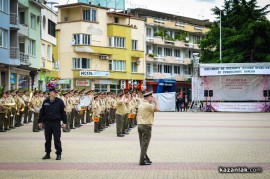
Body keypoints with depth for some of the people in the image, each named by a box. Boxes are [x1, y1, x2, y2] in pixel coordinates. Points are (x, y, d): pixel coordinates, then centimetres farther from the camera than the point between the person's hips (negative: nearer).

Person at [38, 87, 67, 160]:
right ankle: (47, 154, 18)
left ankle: (58, 154, 6)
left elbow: (63, 112, 0)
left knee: (57, 139, -2)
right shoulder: (45, 102, 5)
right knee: (47, 139, 8)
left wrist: (64, 122, -3)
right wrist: (40, 121, 8)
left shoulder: (59, 101, -1)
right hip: (47, 122, 3)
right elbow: (42, 112, 10)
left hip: (56, 122, -3)